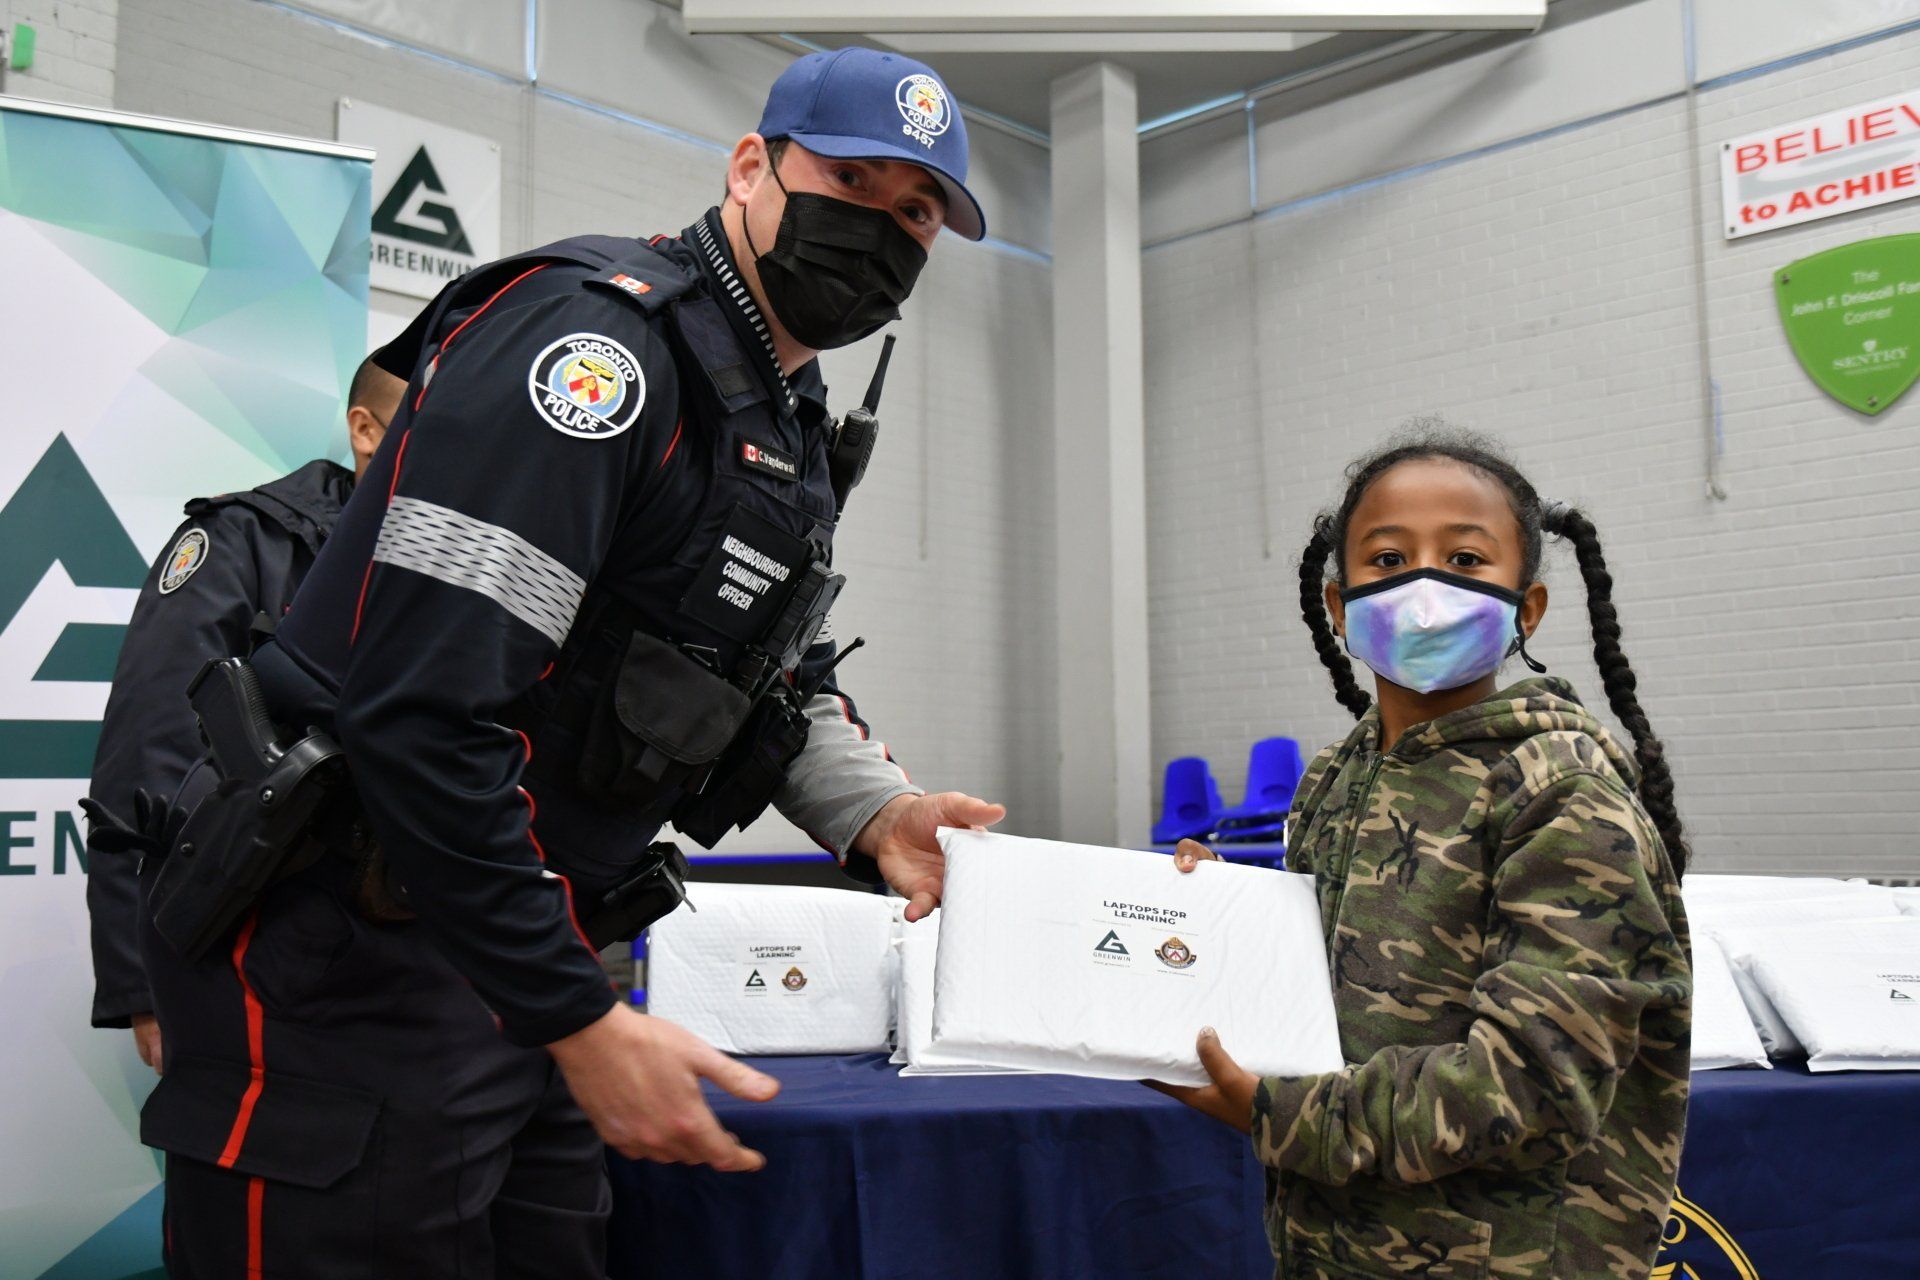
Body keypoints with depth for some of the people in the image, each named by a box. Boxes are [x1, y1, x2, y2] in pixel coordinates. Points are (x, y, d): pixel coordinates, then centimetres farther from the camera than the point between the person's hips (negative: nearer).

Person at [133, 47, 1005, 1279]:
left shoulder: (796, 426, 13)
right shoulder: (601, 339, -19)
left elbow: (781, 670, 23)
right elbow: (424, 706, -26)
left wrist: (873, 813, 2)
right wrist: (580, 1018, -23)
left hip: (518, 942, 9)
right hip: (352, 954, -9)